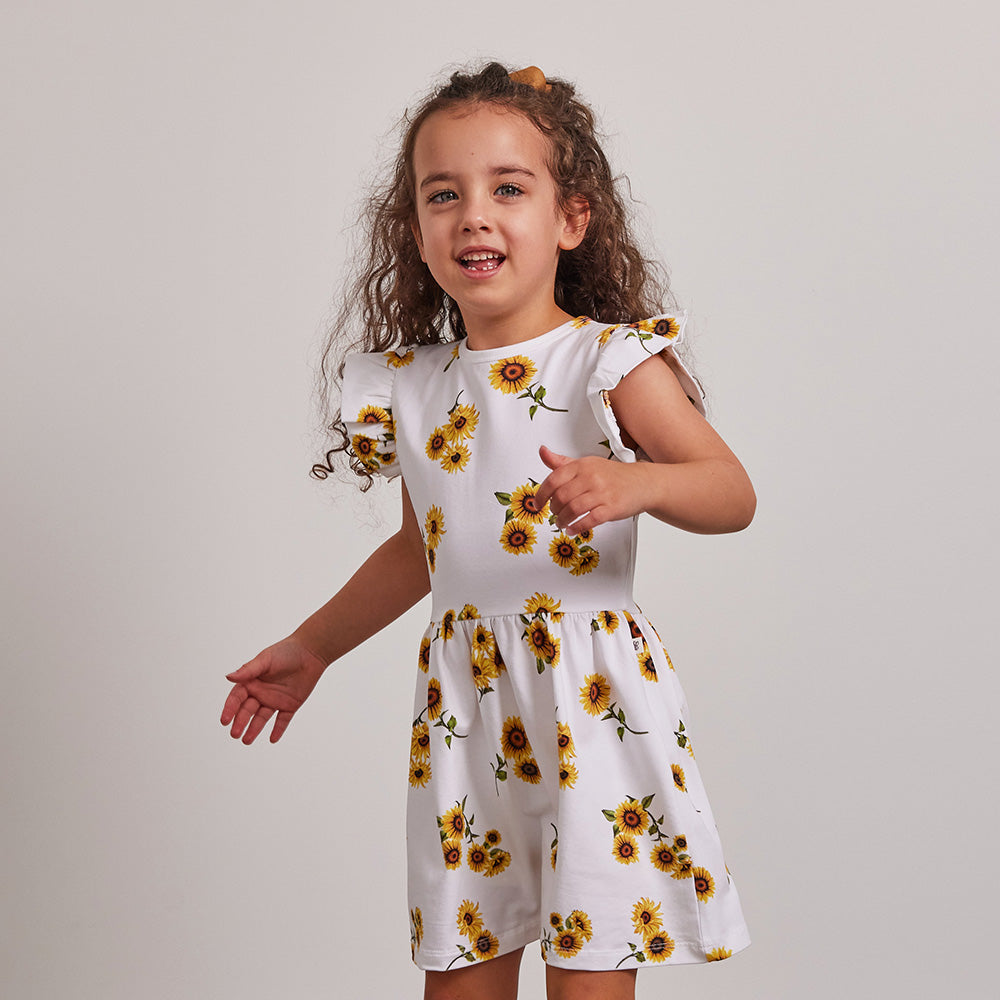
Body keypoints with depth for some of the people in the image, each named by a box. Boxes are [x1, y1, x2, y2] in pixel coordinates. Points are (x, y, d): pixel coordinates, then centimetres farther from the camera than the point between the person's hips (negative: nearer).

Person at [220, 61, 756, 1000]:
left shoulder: (611, 363, -8)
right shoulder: (408, 387, 7)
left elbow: (732, 492, -14)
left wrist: (632, 483, -33)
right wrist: (311, 647, 26)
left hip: (590, 700, -4)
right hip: (464, 708, 5)